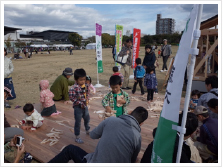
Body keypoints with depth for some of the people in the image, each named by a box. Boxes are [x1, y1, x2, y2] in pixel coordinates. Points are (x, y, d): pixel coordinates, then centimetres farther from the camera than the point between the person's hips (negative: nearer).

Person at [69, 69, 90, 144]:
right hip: (78, 107, -7)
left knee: (87, 118, 26)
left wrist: (87, 99, -3)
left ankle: (87, 130, 53)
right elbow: (71, 97, -24)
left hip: (85, 106, 7)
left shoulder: (86, 85, -3)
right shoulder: (74, 88, -24)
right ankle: (77, 137, 21)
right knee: (78, 122, 5)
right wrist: (80, 103, -21)